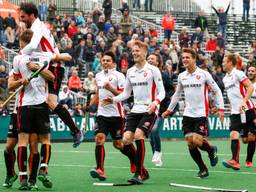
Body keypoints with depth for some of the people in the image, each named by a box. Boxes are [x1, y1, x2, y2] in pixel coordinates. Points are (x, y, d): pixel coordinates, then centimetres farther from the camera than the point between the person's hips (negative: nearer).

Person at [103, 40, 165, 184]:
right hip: (135, 110, 6)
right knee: (126, 139, -7)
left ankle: (139, 175, -17)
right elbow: (126, 93, 20)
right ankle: (143, 171, 9)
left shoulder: (153, 70, -4)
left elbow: (161, 92, -5)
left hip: (149, 110, -6)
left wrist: (155, 102, -24)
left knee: (138, 136, -24)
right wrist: (113, 100, 5)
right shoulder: (130, 71, 13)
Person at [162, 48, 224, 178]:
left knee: (196, 140, -17)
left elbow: (217, 91, -1)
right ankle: (203, 169, 13)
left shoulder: (204, 74, -6)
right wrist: (169, 110, 23)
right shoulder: (181, 76, 8)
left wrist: (221, 108, -6)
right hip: (188, 114, 5)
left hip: (201, 114, -5)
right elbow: (177, 94, 22)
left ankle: (211, 150, 15)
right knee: (190, 144, -1)